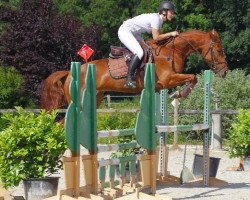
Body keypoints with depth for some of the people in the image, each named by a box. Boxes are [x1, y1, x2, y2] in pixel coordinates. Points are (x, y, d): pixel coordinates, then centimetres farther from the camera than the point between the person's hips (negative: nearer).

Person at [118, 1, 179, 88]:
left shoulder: (160, 19, 9)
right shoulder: (156, 18, -20)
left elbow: (159, 36, 10)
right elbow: (156, 37, -21)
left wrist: (171, 35, 0)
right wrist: (170, 34, -14)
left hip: (134, 33, 11)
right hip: (125, 31, -11)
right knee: (139, 52, -24)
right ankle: (128, 80, -25)